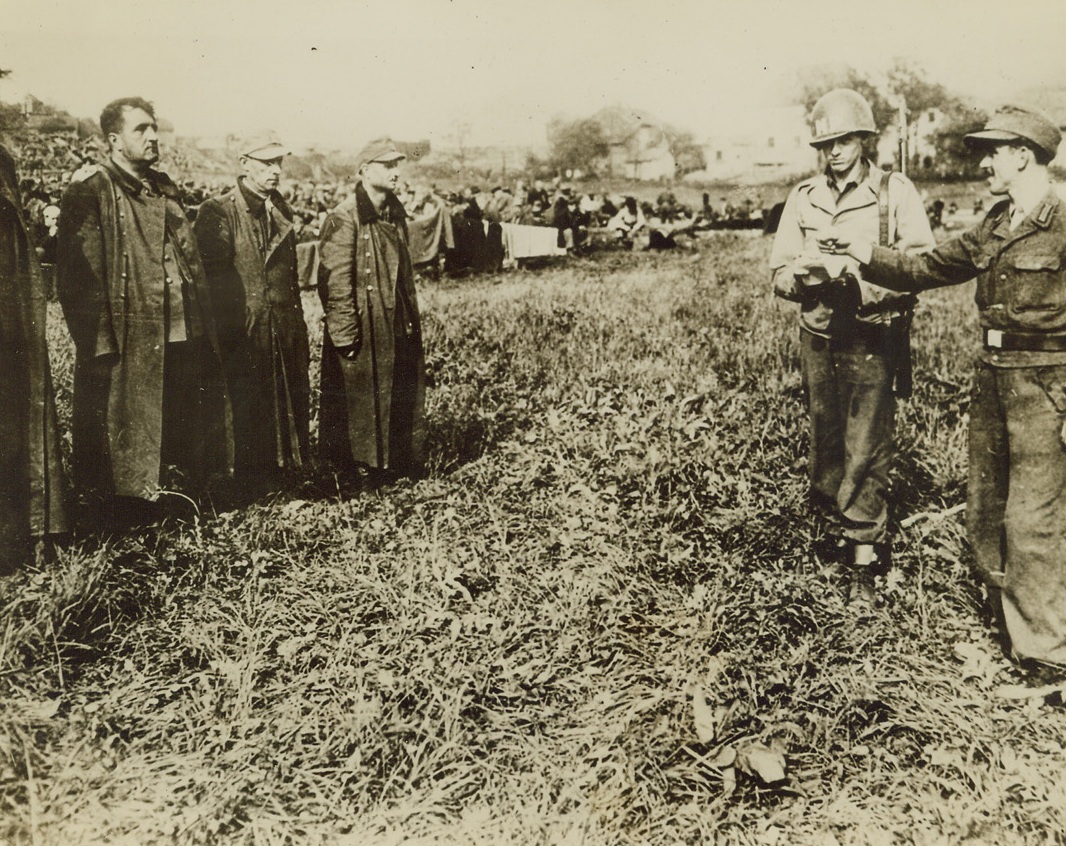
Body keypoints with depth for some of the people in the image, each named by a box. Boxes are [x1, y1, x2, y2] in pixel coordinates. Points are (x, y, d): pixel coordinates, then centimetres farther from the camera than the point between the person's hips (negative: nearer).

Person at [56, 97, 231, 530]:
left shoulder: (167, 192, 18)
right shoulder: (87, 199, -5)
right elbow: (76, 281, -10)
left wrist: (206, 328, 13)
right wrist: (101, 344, -18)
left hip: (186, 343, 7)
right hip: (129, 352, -6)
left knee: (186, 448, 13)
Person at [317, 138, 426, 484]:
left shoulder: (396, 212, 10)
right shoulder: (344, 218, -15)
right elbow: (337, 283, -17)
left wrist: (412, 318, 15)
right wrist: (345, 335, -18)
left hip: (396, 327, 8)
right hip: (362, 329, -7)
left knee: (401, 398, 14)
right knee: (360, 401, 4)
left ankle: (397, 461, 29)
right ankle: (358, 466, 19)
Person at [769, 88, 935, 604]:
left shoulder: (895, 192, -1)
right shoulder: (803, 197, 8)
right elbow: (780, 274, 6)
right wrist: (811, 269, -16)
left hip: (873, 339, -3)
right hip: (818, 337, 3)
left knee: (865, 451, -5)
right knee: (824, 444, 11)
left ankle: (864, 561, 3)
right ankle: (835, 527, 30)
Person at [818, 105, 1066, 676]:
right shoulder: (993, 227, 11)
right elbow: (928, 269, 13)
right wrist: (862, 253, 1)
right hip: (992, 377, 8)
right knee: (984, 511, 15)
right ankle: (1007, 621, 33)